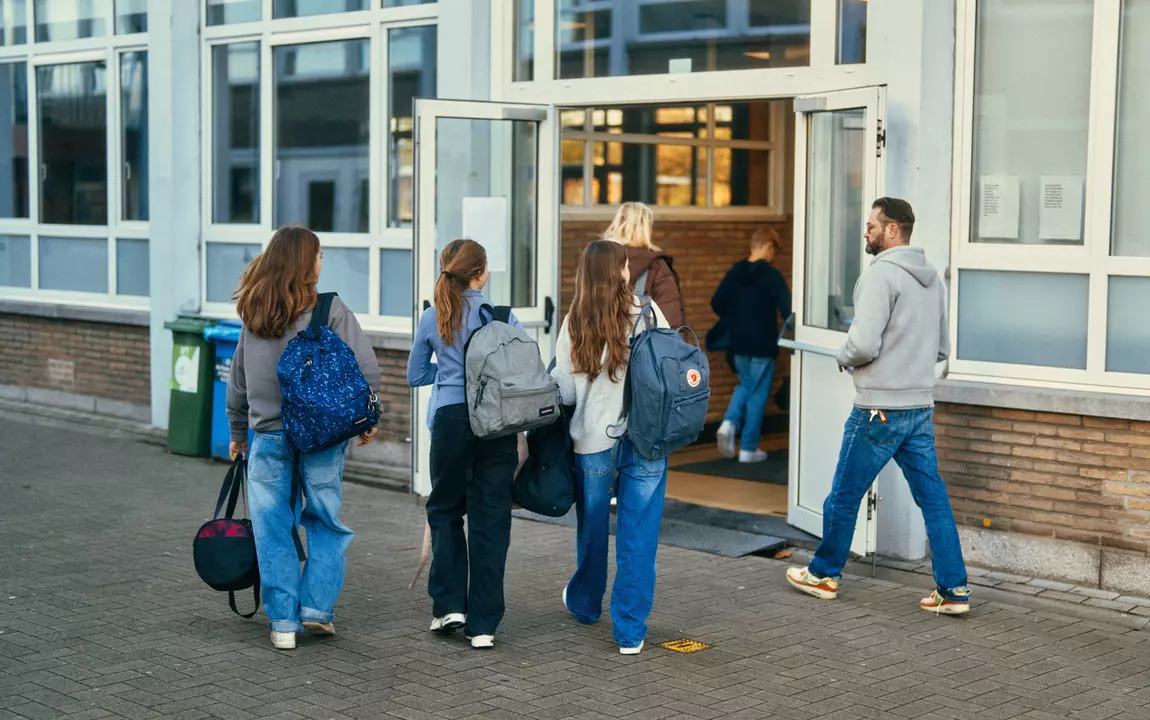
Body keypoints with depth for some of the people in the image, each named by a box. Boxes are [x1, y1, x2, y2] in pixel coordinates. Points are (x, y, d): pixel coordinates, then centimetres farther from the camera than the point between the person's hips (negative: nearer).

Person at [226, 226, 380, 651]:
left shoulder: (253, 314, 8)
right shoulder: (330, 310, -7)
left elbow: (238, 379, 15)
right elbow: (367, 369, -10)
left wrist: (238, 432, 24)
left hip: (268, 434, 3)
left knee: (272, 528, 7)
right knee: (326, 523, 12)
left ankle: (283, 622, 8)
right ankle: (317, 608, 10)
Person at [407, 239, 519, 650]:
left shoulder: (433, 319, 4)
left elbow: (414, 376, 13)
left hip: (451, 420, 1)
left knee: (445, 511, 20)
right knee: (490, 522, 4)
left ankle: (449, 605, 12)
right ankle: (482, 624, 5)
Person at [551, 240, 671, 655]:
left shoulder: (574, 324, -5)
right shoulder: (647, 313, -8)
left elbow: (563, 391, -4)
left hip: (593, 442, 1)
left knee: (592, 530, 20)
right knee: (637, 536, 5)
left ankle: (585, 604, 41)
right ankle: (630, 631, 7)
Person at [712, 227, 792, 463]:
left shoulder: (733, 273, 3)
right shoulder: (771, 275, -13)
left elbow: (717, 304, 4)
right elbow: (787, 309, -18)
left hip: (738, 344, 5)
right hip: (763, 345, -5)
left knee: (745, 384, 24)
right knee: (758, 393, 5)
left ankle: (729, 422, -1)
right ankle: (748, 448, 8)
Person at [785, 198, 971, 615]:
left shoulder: (881, 274, -15)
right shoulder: (933, 279, 12)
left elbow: (864, 344, -22)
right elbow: (942, 349, 20)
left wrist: (845, 357, -2)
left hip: (879, 410, -8)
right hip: (921, 408, 8)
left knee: (844, 495, 9)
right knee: (933, 498, 7)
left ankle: (824, 574, 23)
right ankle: (954, 590, 6)